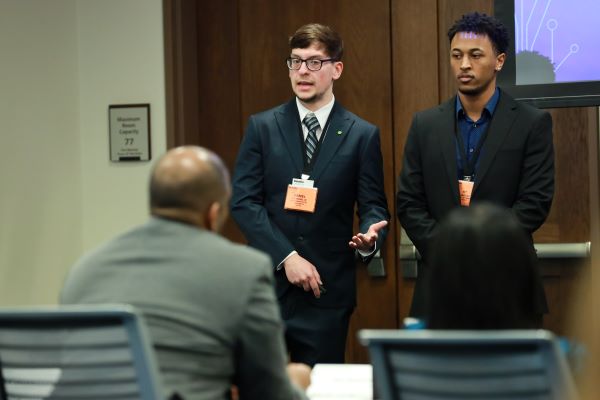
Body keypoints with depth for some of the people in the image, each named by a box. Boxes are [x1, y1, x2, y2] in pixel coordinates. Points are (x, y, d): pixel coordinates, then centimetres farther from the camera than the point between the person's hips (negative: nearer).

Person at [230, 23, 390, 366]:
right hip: (268, 283, 1)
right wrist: (287, 257, -11)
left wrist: (370, 238, -20)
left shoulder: (362, 135, 4)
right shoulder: (262, 127, 5)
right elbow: (243, 201, -1)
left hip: (328, 288, 0)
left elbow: (373, 206, 4)